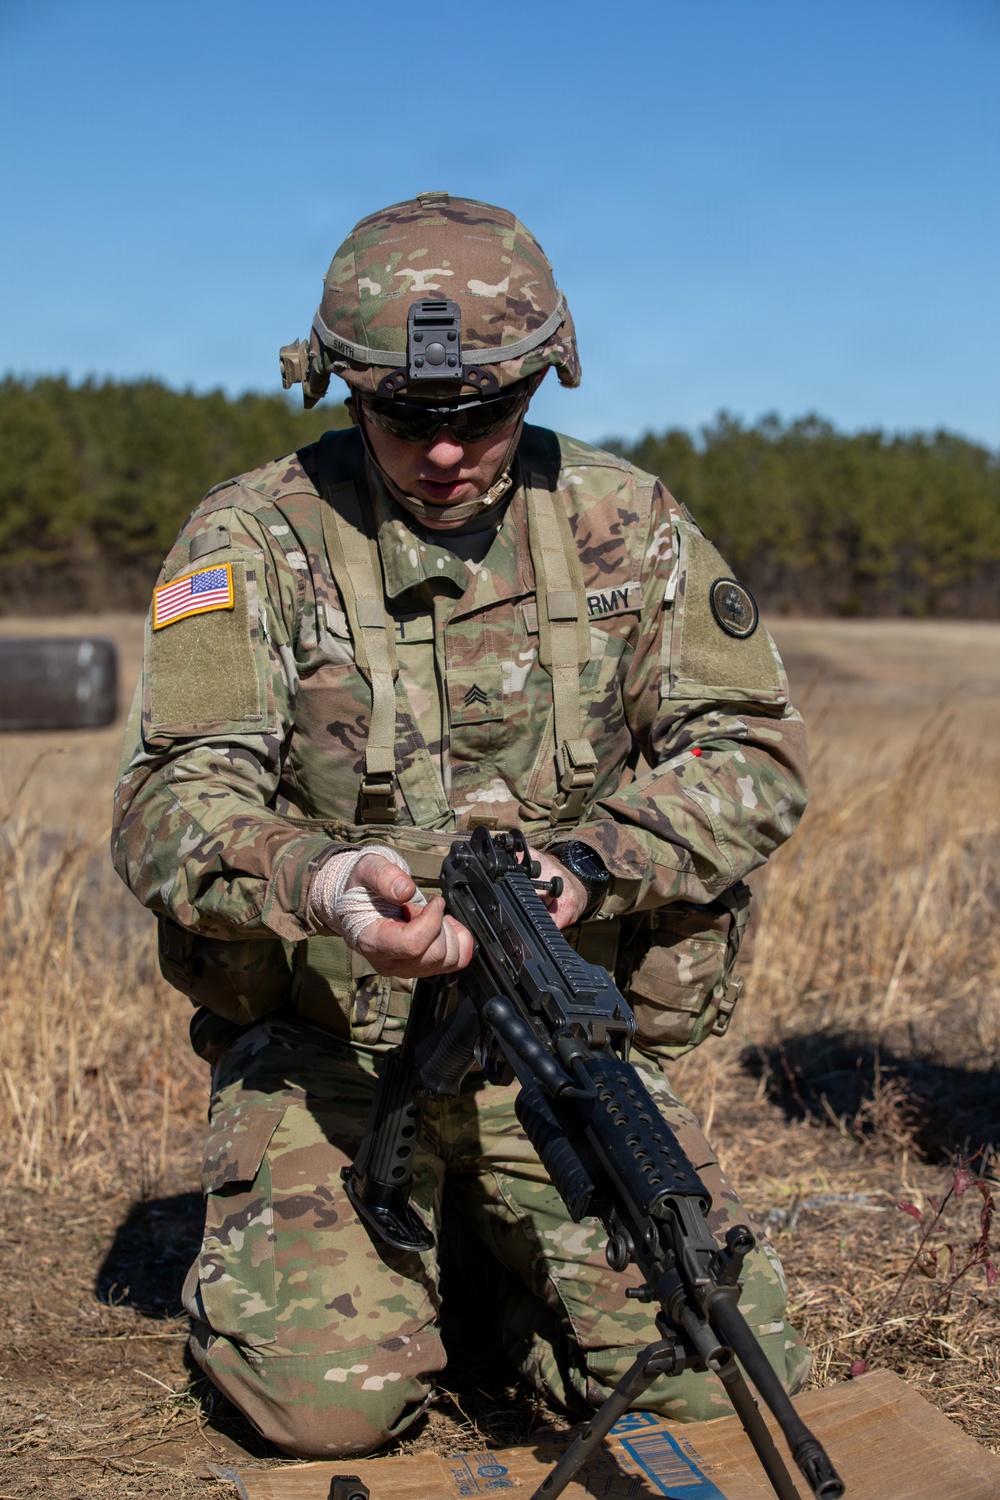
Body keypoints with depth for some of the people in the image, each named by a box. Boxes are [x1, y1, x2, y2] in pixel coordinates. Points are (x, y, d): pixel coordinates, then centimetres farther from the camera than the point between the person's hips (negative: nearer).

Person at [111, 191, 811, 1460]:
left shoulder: (623, 523, 2)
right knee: (328, 1400, -17)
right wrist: (319, 882, -35)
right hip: (325, 1039, -1)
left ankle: (507, 1266, 21)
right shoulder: (254, 538, -6)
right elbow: (171, 802, -13)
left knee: (727, 1384, -9)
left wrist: (595, 860, -17)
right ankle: (291, 1256, 18)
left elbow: (751, 749, 2)